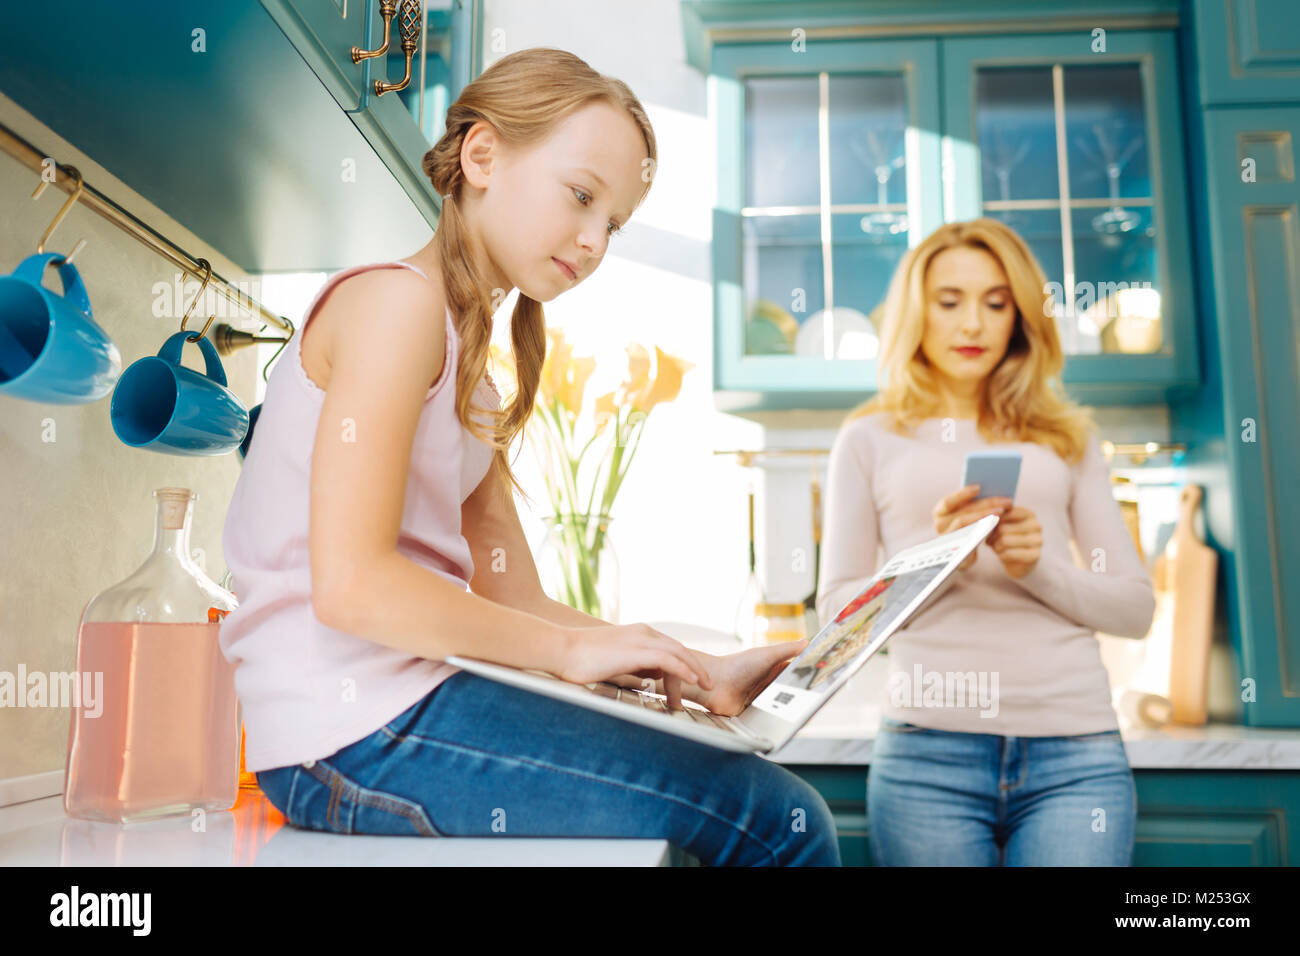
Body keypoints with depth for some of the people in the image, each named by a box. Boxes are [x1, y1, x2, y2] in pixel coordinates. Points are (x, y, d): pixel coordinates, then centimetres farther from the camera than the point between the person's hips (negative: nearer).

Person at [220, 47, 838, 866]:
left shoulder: (470, 381, 19)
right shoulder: (395, 297, -10)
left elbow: (515, 603, 13)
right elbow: (350, 584, -19)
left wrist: (702, 676, 3)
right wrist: (570, 648, -10)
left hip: (399, 711, 9)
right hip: (356, 730, -9)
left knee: (779, 812, 6)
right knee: (777, 821, -12)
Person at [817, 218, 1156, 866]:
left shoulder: (1066, 438, 16)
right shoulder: (869, 439, 10)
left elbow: (1136, 607, 11)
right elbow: (836, 608, 4)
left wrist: (1040, 568, -7)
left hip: (1076, 750, 2)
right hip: (928, 751, -1)